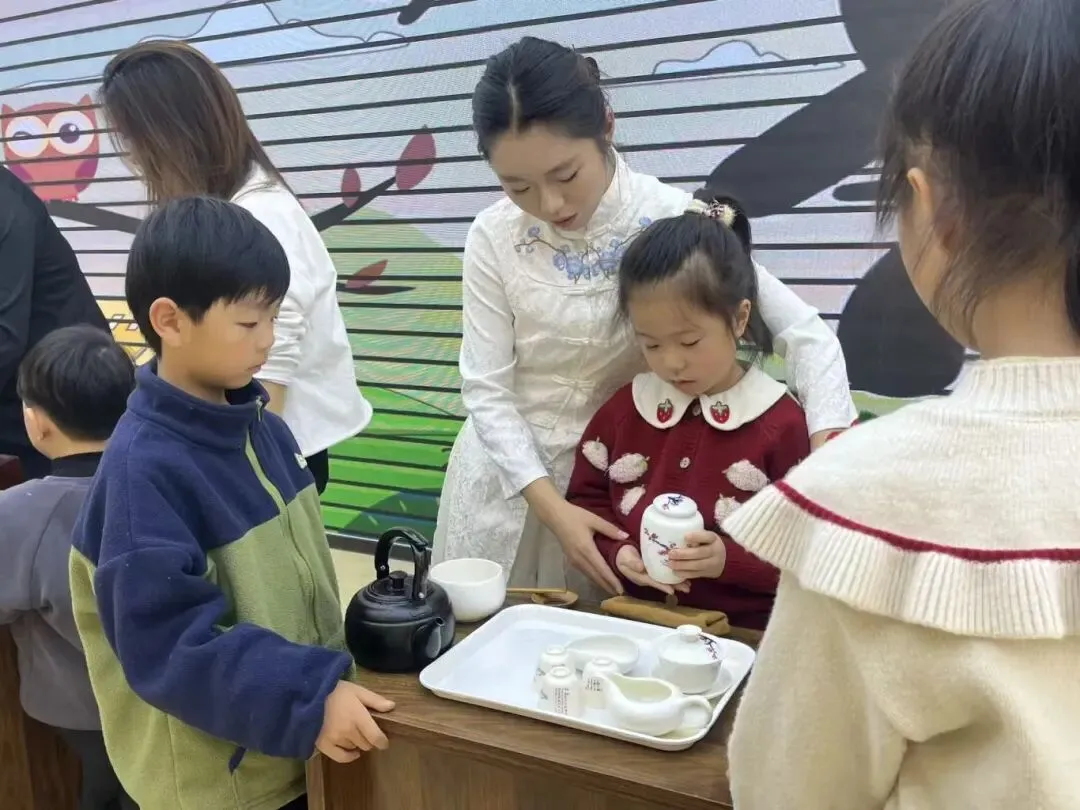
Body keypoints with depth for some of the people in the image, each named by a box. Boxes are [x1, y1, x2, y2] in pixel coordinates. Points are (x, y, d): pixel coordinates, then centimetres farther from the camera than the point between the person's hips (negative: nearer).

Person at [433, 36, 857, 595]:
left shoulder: (672, 219, -17)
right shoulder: (493, 238, -13)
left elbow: (805, 334, -16)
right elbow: (486, 388, -10)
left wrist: (830, 452, -30)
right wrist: (551, 505, -20)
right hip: (509, 467, 1)